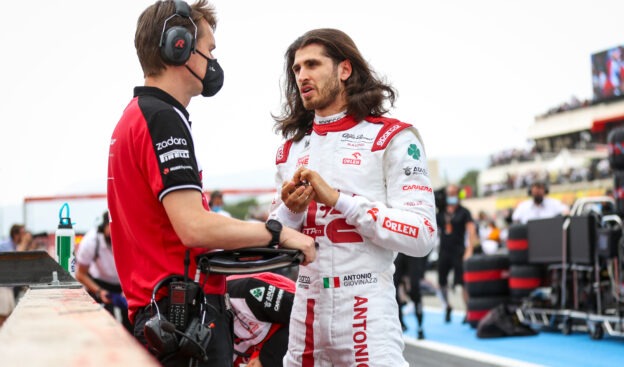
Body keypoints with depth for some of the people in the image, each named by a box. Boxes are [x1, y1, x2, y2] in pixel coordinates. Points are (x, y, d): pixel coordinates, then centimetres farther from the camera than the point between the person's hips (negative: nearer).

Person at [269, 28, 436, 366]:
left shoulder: (392, 138, -4)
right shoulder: (291, 148, 12)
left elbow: (421, 235, -13)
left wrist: (337, 199, -16)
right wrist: (290, 210, -8)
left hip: (367, 312, -5)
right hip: (305, 312, 5)